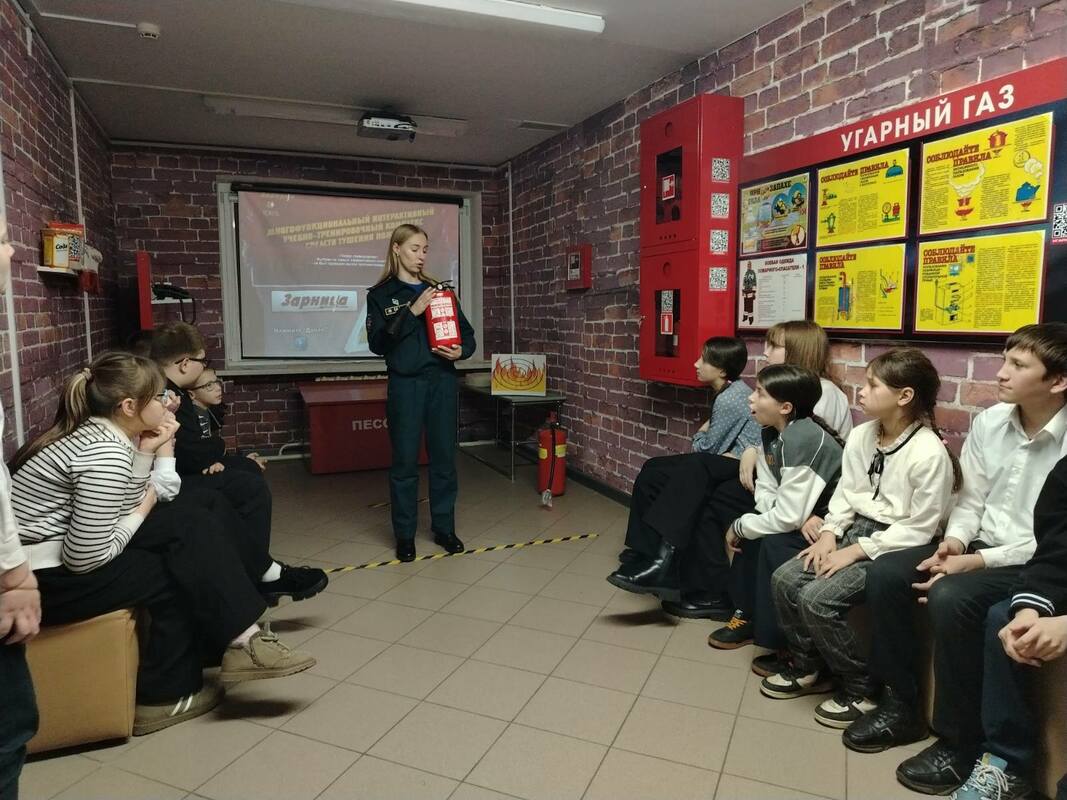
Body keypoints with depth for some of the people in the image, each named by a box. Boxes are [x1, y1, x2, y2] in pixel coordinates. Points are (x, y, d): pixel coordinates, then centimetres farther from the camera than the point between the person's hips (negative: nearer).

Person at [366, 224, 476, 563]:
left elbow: (467, 333, 13)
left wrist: (461, 351, -9)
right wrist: (412, 312, -17)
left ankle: (444, 528, 21)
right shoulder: (380, 294, 2)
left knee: (444, 457, 7)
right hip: (405, 385, -3)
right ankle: (405, 535, 15)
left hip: (442, 382, 3)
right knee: (405, 461, 3)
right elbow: (378, 343, -9)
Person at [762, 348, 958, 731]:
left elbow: (920, 528, -18)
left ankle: (862, 687, 2)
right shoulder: (860, 435, 2)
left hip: (897, 546, -7)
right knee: (784, 579, -8)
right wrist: (829, 534, -6)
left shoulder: (930, 453, -19)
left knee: (818, 598, -22)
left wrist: (856, 552, -19)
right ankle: (807, 666, 14)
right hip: (856, 529, 7)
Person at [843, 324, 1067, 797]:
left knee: (950, 598, -32)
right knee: (884, 574, -11)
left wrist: (976, 562, -23)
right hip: (980, 546, 7)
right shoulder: (989, 422, 0)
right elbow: (971, 498, 6)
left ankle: (960, 743, -11)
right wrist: (953, 542, -12)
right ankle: (903, 706, 5)